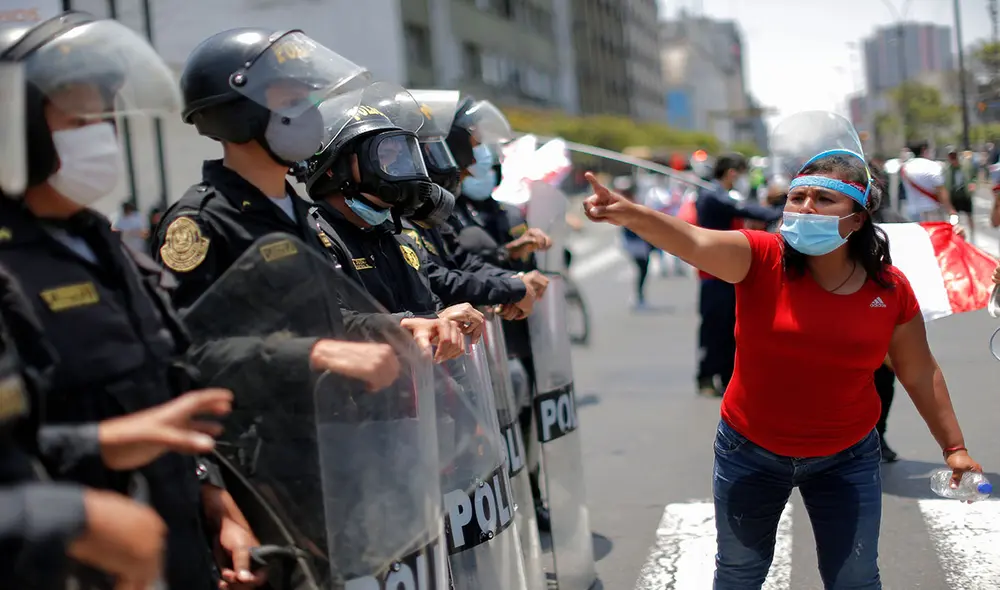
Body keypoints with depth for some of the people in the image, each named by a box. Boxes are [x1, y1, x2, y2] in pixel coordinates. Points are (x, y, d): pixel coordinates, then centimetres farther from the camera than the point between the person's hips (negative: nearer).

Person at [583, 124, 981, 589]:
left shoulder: (889, 288, -11)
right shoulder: (761, 259, -18)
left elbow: (920, 372, 2)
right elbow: (694, 241, -38)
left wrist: (954, 446, 6)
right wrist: (628, 213, -57)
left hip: (846, 459, 1)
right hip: (750, 451, -1)